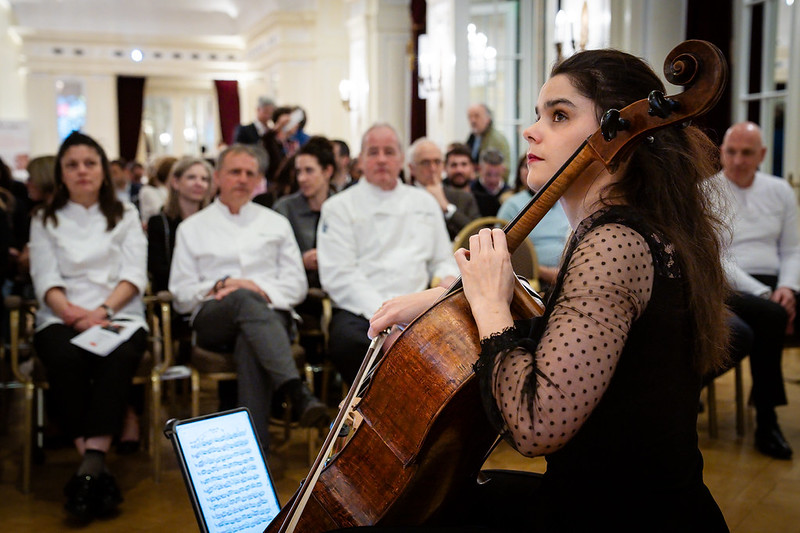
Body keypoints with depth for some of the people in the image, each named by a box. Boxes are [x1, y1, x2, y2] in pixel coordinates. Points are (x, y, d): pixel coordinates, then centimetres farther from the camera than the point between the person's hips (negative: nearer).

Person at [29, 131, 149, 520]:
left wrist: (103, 311, -13)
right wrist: (72, 312, -16)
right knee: (66, 359, -35)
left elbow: (134, 275, 5)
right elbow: (46, 279, 5)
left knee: (119, 358, -35)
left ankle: (91, 466, -44)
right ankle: (95, 465, -37)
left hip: (118, 315, 0)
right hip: (62, 318, 0)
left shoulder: (126, 216, 19)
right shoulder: (45, 221, 19)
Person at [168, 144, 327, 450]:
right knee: (245, 300, -39)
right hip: (212, 319, -1)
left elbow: (297, 284, 14)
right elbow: (181, 294, 10)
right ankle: (296, 391, -55)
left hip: (269, 312, 1)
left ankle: (255, 449, -49)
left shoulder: (276, 223, 24)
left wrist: (263, 289, -7)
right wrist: (221, 286, -9)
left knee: (250, 346, -38)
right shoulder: (192, 228, 20)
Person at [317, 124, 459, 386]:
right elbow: (339, 276, -2)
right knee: (348, 341, -37)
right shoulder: (338, 207, 9)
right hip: (360, 311, -3)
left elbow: (443, 260, 27)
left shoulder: (425, 202, 23)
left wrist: (448, 278, 1)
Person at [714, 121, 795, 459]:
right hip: (725, 288, -4)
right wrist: (764, 295, -16)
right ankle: (766, 422, -23)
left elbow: (791, 249, 16)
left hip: (772, 287, 5)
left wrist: (787, 286, -6)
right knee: (771, 316, -34)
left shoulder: (780, 192, 16)